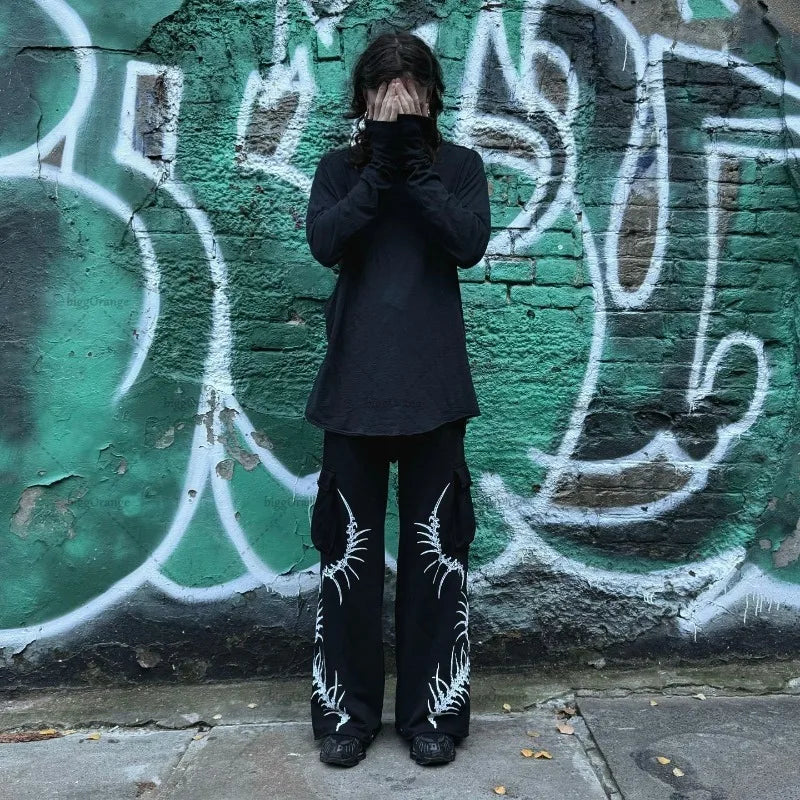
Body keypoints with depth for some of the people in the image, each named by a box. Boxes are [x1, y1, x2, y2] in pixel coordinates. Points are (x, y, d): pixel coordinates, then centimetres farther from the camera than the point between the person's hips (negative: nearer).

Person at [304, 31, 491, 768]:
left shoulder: (460, 164, 9)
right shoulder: (339, 167, 10)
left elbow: (471, 243, -8)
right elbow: (324, 243, -7)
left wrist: (417, 167, -13)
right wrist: (378, 169, -14)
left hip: (433, 387, 0)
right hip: (355, 386, 1)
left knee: (437, 549, 5)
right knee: (348, 550, 5)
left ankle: (432, 711, 21)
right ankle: (346, 710, 21)